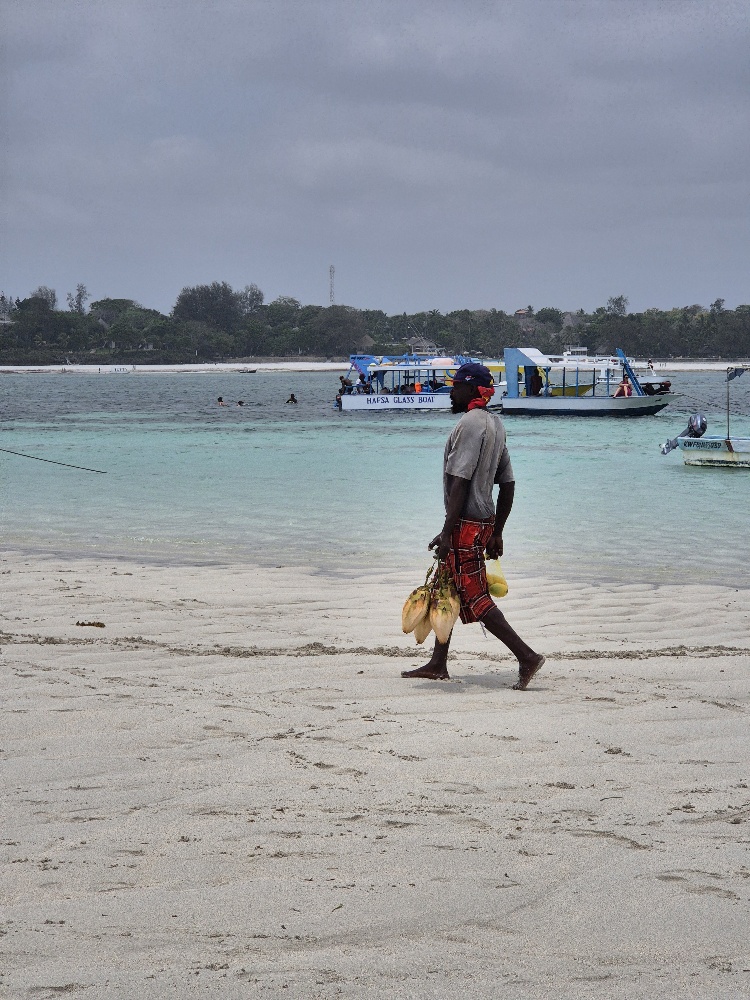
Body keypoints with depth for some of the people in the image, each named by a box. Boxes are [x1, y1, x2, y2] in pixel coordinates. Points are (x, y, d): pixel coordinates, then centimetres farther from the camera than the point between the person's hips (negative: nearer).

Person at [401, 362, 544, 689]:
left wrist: (447, 532, -23)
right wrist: (496, 533, 20)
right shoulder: (495, 424, 13)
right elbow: (508, 484, 16)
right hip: (485, 521, 10)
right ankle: (437, 664, 24)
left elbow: (460, 482, -23)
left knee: (474, 597, -8)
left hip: (466, 524, -10)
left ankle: (526, 656, -11)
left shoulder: (470, 423, -16)